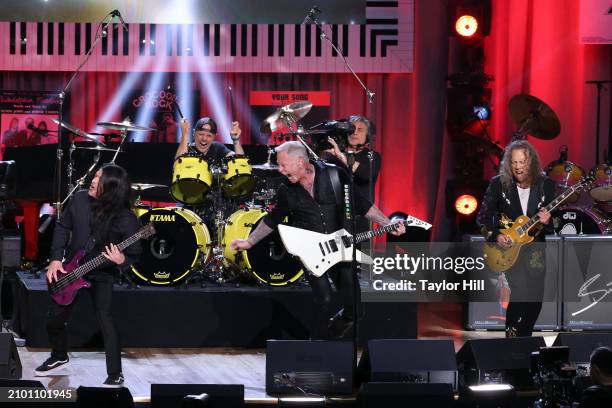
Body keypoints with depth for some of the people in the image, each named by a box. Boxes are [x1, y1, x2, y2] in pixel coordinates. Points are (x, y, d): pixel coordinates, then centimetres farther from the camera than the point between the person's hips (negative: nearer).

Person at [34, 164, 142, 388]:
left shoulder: (126, 219, -22)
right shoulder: (80, 200, -10)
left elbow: (134, 254, -14)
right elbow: (63, 227, 3)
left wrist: (122, 260, -37)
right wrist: (56, 259, -5)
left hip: (102, 274, -5)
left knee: (105, 320, -21)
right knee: (54, 319, 12)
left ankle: (115, 375, -11)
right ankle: (59, 357, 41)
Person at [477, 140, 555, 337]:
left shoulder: (545, 185, -2)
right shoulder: (498, 184, -6)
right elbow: (483, 217, 0)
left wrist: (547, 222, -18)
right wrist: (496, 236, -15)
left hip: (535, 248, 3)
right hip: (507, 247, -3)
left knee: (535, 299, 0)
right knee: (522, 289, -21)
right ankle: (512, 337, -6)